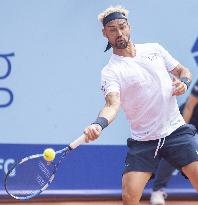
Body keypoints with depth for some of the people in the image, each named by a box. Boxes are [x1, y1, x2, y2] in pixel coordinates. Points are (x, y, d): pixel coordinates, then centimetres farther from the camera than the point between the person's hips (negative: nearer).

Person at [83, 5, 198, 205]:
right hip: (142, 141, -2)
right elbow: (113, 105, -21)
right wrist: (98, 124, -42)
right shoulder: (110, 71, -5)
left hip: (176, 130, 2)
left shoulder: (155, 49, 8)